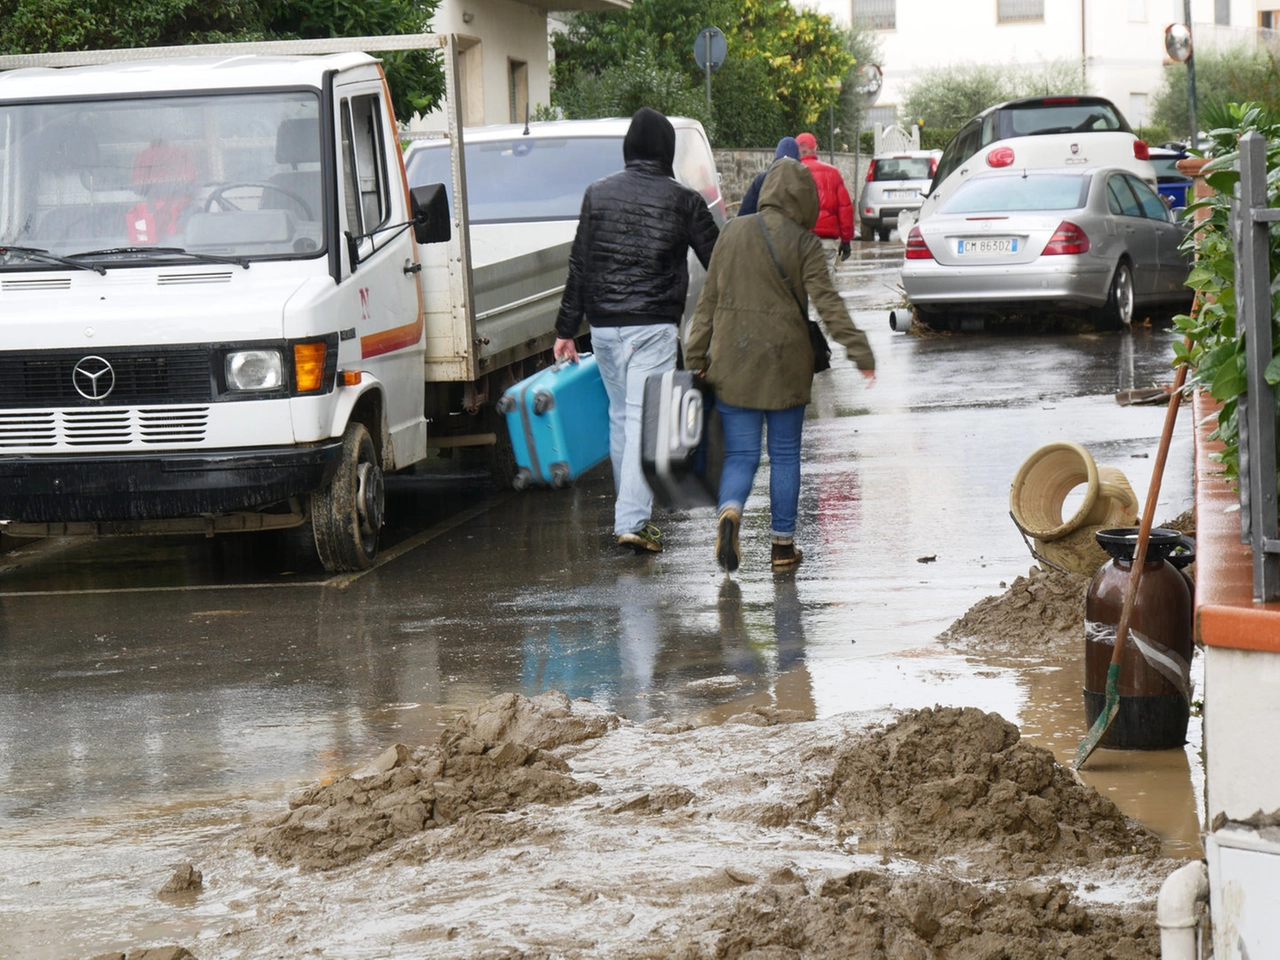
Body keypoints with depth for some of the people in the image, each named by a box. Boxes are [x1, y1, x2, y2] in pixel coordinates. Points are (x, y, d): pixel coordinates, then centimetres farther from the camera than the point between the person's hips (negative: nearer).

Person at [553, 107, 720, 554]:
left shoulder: (598, 193, 7)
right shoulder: (683, 200, -3)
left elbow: (579, 265, 8)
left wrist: (567, 329, 12)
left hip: (604, 325, 4)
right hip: (653, 325, -4)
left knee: (619, 416, 17)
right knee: (643, 419, -7)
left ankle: (629, 512, 24)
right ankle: (632, 520, -16)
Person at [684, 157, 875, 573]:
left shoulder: (732, 233, 3)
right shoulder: (804, 242, -7)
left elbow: (708, 301, 7)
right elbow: (827, 303, -12)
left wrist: (696, 358, 13)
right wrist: (860, 352, -11)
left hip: (732, 363, 2)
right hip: (785, 360, -2)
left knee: (740, 454, 5)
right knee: (785, 454, 11)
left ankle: (730, 511, -24)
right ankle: (782, 543, 13)